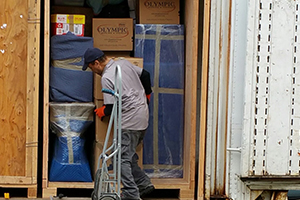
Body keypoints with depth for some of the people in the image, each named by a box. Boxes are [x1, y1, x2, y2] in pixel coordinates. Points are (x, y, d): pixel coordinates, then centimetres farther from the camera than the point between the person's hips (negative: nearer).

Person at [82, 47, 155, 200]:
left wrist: (102, 112, 6)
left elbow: (111, 106, -16)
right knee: (129, 155, 17)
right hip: (143, 115, 9)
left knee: (123, 158, -3)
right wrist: (146, 94, 33)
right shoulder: (124, 63, 8)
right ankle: (144, 184, 17)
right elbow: (145, 75, 19)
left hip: (130, 121, -9)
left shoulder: (106, 77, -16)